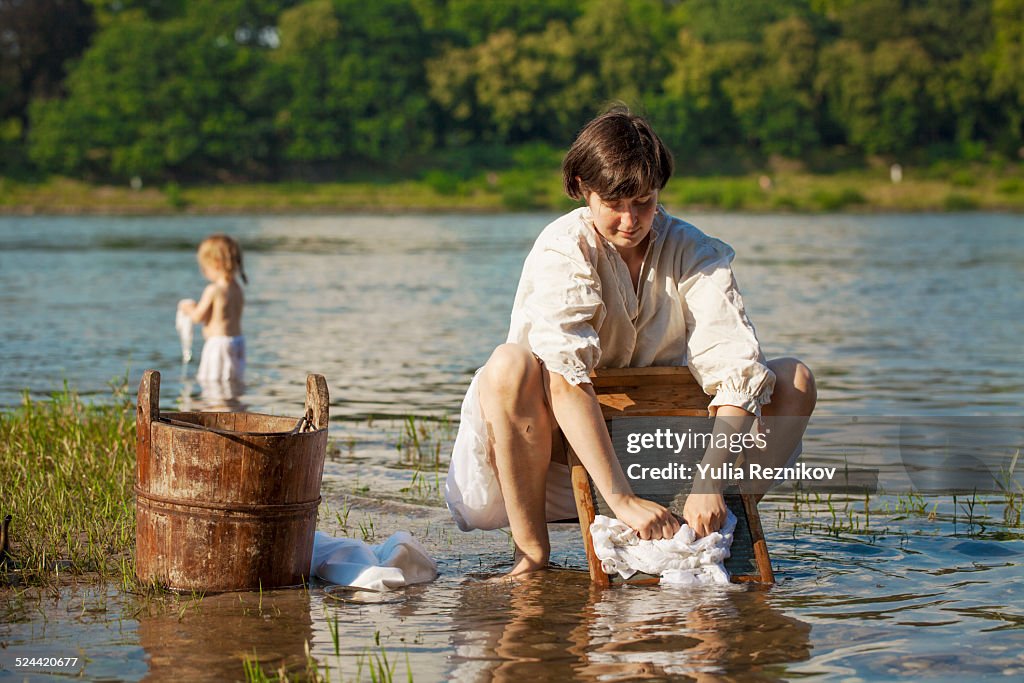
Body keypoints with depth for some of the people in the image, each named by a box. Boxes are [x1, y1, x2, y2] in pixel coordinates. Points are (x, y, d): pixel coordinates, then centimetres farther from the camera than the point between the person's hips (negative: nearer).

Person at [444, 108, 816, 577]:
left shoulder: (694, 252, -7)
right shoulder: (563, 250, -18)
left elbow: (737, 370, -20)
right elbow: (566, 378, -34)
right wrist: (622, 499, -44)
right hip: (565, 440, -3)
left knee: (794, 380, -11)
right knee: (510, 365, -35)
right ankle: (532, 553, -23)